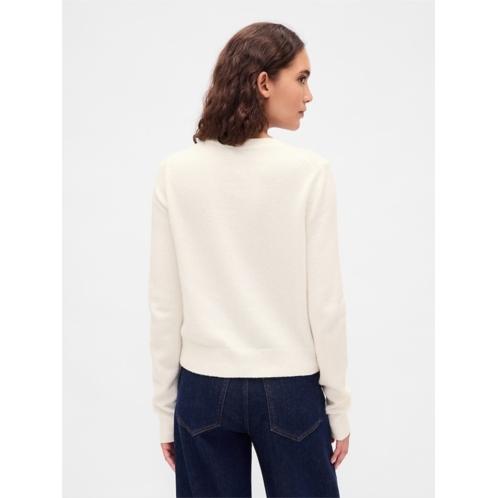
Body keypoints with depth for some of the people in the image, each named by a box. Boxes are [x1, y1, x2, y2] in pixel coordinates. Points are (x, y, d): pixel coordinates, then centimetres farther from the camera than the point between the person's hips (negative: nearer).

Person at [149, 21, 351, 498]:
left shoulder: (176, 172, -5)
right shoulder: (308, 171, -13)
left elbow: (165, 304, -3)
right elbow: (325, 302, -10)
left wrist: (165, 407, 7)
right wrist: (339, 407, 2)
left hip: (203, 388, 2)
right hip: (289, 388, -2)